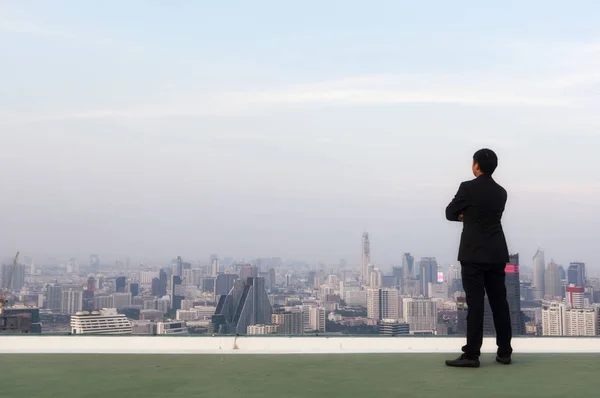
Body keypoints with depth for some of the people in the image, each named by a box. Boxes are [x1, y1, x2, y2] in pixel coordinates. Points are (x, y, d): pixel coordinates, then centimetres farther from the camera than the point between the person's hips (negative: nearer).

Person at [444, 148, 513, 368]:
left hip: (474, 254, -6)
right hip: (496, 254, 6)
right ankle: (504, 352, 14)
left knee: (475, 304, -6)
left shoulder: (468, 187, -9)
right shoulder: (501, 192, 11)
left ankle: (471, 354, -5)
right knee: (500, 303, 8)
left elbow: (450, 214, 3)